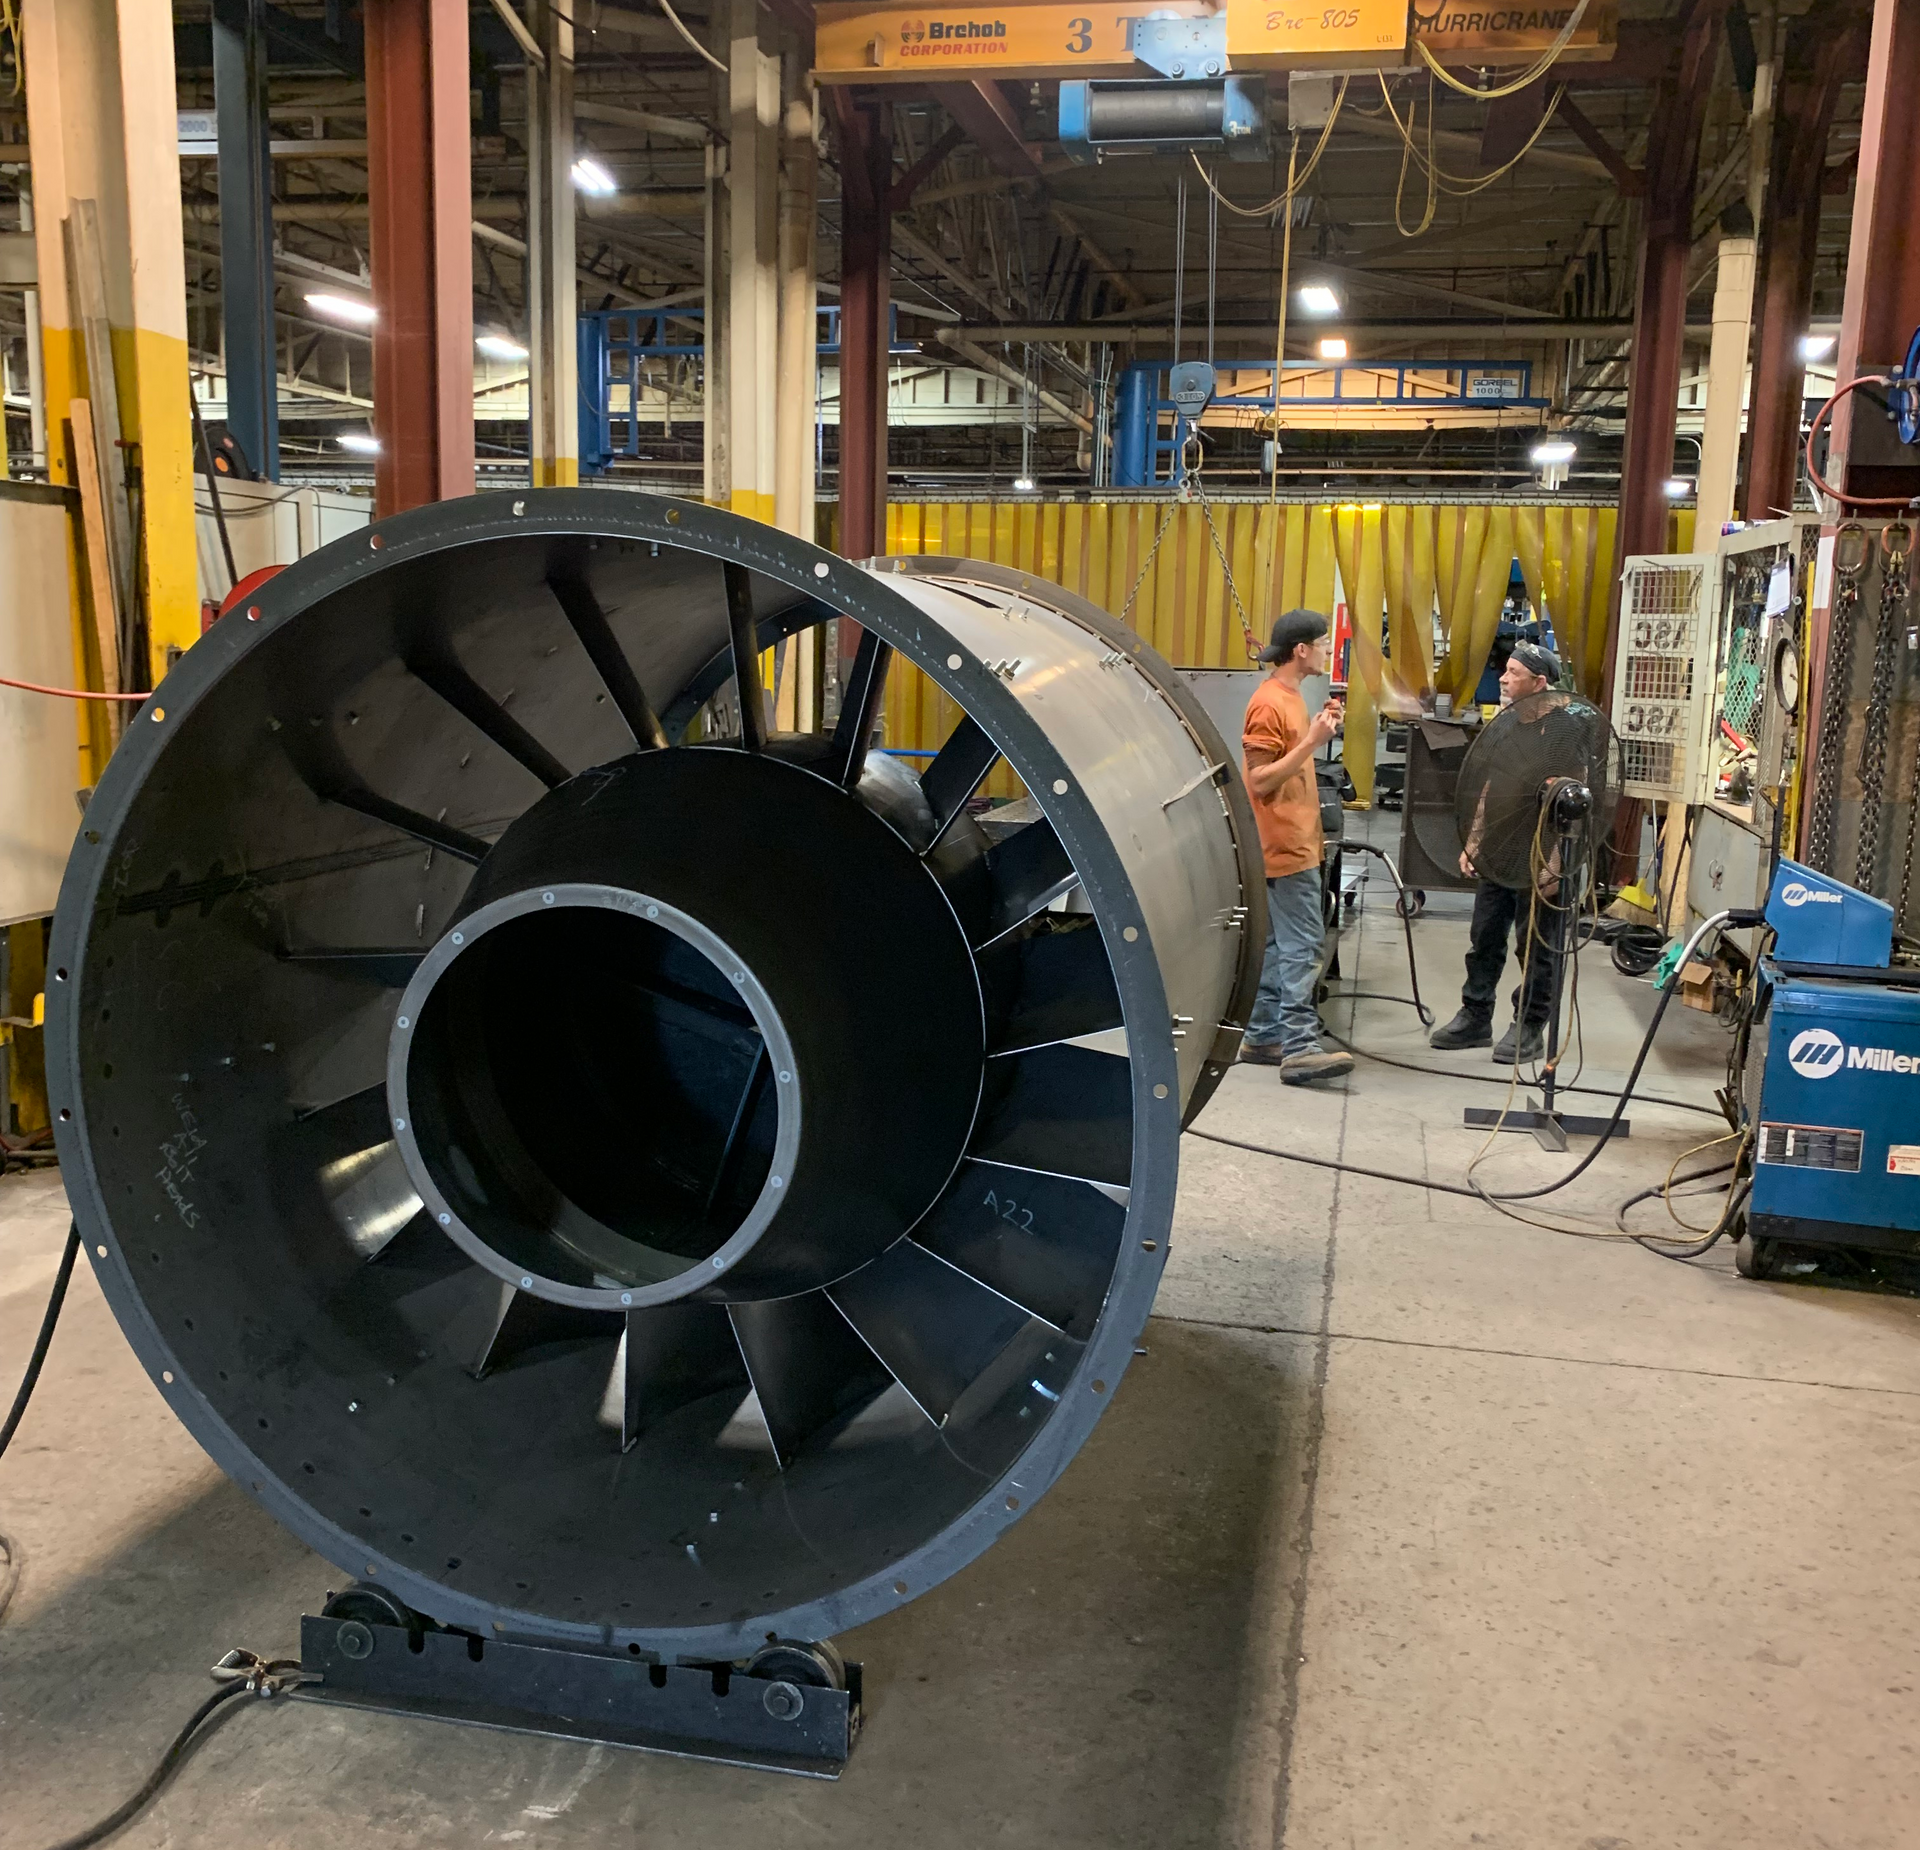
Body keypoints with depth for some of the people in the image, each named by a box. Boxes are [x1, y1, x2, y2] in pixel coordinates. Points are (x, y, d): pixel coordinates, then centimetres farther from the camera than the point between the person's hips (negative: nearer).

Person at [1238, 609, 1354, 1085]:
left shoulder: (1290, 697, 15)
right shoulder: (1269, 703, -15)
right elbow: (1260, 780, -18)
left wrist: (1318, 733, 10)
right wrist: (1311, 742, -22)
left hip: (1295, 844, 10)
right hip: (1286, 848, -10)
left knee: (1279, 946, 12)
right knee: (1301, 948, -11)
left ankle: (1263, 1037, 18)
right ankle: (1299, 1048, -11)